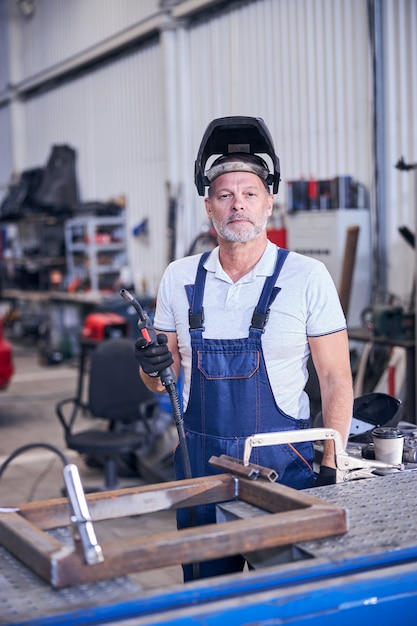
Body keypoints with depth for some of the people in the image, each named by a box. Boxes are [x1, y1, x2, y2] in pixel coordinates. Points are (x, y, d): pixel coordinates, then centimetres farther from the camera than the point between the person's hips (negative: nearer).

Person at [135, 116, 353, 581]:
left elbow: (336, 378, -4)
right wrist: (155, 366, -11)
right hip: (199, 460, 3)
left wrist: (330, 467, -11)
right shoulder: (179, 277, 4)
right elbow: (158, 382, 12)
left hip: (282, 460, -3)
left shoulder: (307, 276, -5)